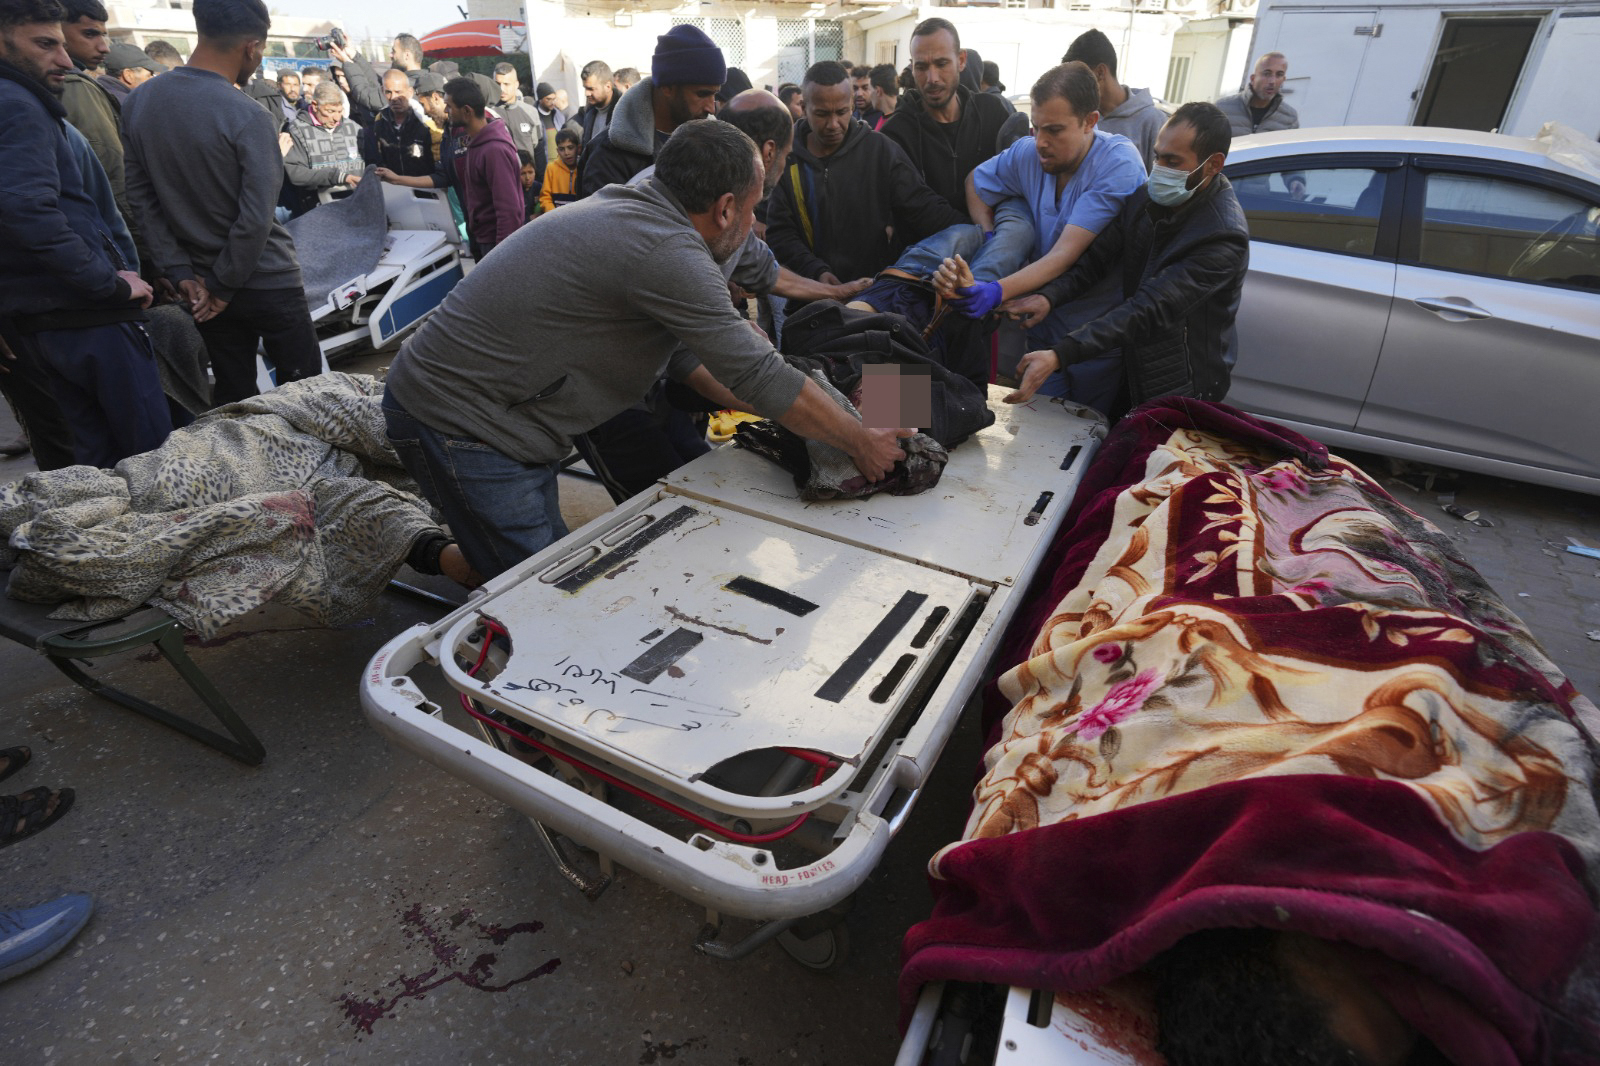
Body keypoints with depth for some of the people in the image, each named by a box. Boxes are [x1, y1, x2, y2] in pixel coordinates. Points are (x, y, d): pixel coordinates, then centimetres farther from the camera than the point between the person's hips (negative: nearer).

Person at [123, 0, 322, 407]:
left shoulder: (139, 102, 3)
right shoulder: (248, 116, -16)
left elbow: (141, 197, 3)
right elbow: (256, 218, -20)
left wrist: (181, 272, 3)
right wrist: (223, 285, -8)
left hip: (201, 284, 6)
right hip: (267, 282, -6)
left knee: (232, 398, 14)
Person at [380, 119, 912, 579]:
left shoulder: (627, 208, 8)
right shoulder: (667, 249, -25)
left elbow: (683, 352, 14)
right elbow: (760, 376, -22)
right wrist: (861, 441, -9)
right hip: (459, 423, -10)